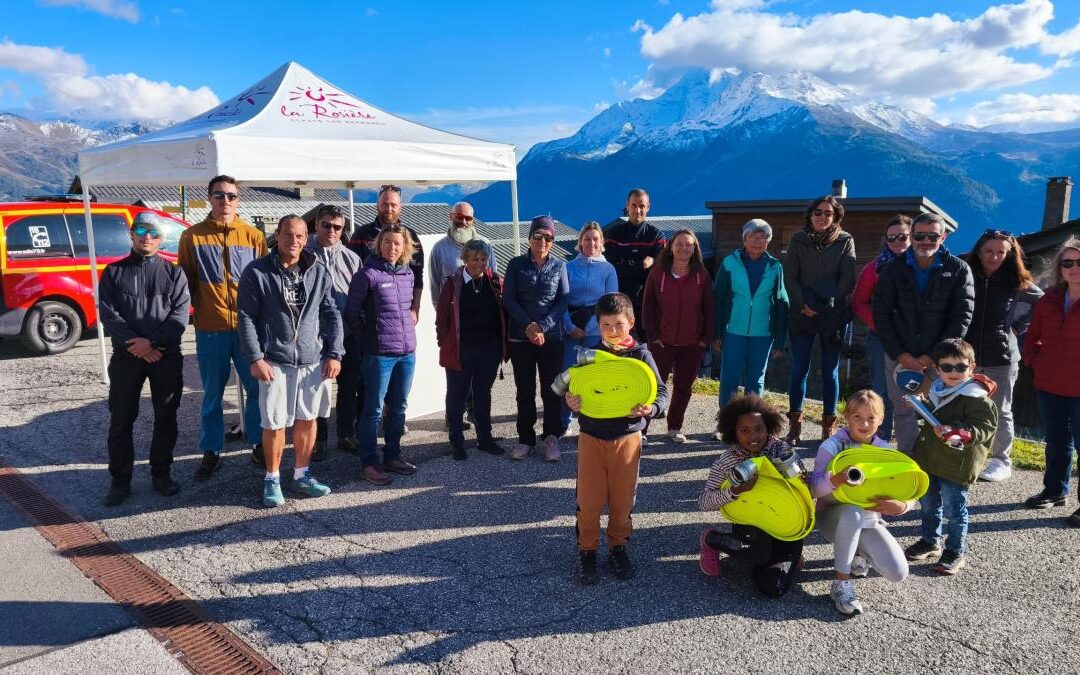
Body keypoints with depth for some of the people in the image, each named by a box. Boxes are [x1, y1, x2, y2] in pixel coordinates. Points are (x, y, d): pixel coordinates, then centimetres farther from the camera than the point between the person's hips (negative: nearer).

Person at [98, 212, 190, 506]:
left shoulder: (173, 273, 5)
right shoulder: (114, 272, 6)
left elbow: (180, 315, -5)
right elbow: (108, 313, -3)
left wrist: (151, 342, -16)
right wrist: (136, 344, -15)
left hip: (167, 357, 0)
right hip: (126, 356, 0)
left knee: (166, 417, 7)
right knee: (121, 419, 4)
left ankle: (162, 474, 20)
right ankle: (120, 480, 14)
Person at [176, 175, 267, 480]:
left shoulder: (254, 236, 3)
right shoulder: (192, 236, 2)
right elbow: (184, 283, 6)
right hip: (210, 329, 0)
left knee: (257, 387, 6)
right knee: (212, 393, 9)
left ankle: (258, 443, 23)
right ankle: (211, 452, 21)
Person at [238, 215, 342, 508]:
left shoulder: (319, 272, 6)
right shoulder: (256, 273, -3)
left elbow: (332, 315, 8)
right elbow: (246, 317, -3)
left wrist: (334, 354, 1)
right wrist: (255, 358, -10)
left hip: (314, 360, 3)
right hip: (275, 362, -3)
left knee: (307, 419, 12)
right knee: (274, 423, 1)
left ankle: (302, 474, 28)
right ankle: (272, 479, 20)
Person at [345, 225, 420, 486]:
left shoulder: (408, 274, 9)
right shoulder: (367, 275, -9)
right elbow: (351, 313, -3)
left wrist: (406, 331, 14)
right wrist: (369, 338, 2)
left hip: (408, 351, 6)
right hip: (379, 353, -6)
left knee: (399, 407, 14)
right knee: (374, 410, 1)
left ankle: (392, 456, 26)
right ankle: (369, 462, 11)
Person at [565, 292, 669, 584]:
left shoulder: (640, 355, -3)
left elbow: (661, 391, -2)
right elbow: (572, 390, 4)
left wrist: (651, 409, -23)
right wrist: (571, 403, -18)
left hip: (627, 437, 0)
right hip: (591, 437, 0)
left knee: (622, 498, 10)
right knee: (588, 499, 4)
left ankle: (618, 547, 30)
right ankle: (587, 550, 22)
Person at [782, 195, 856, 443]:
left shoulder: (845, 241, 3)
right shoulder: (798, 241, 6)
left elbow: (847, 280, -2)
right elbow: (789, 277, 3)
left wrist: (823, 307, -9)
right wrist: (804, 304, -9)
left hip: (833, 316, -1)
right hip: (802, 315, 1)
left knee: (830, 372, 5)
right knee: (799, 370, 2)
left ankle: (829, 423, 14)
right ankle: (795, 423, 10)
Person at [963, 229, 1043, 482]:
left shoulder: (1018, 283, 1)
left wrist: (1019, 327, 5)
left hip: (1001, 356, -1)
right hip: (967, 353, 1)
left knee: (1000, 411, 7)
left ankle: (1002, 461, 16)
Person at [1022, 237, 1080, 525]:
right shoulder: (1049, 299, 5)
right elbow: (1033, 334, 17)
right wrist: (1033, 359, 4)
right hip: (1049, 385, 5)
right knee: (1057, 441, 19)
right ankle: (1054, 490, 33)